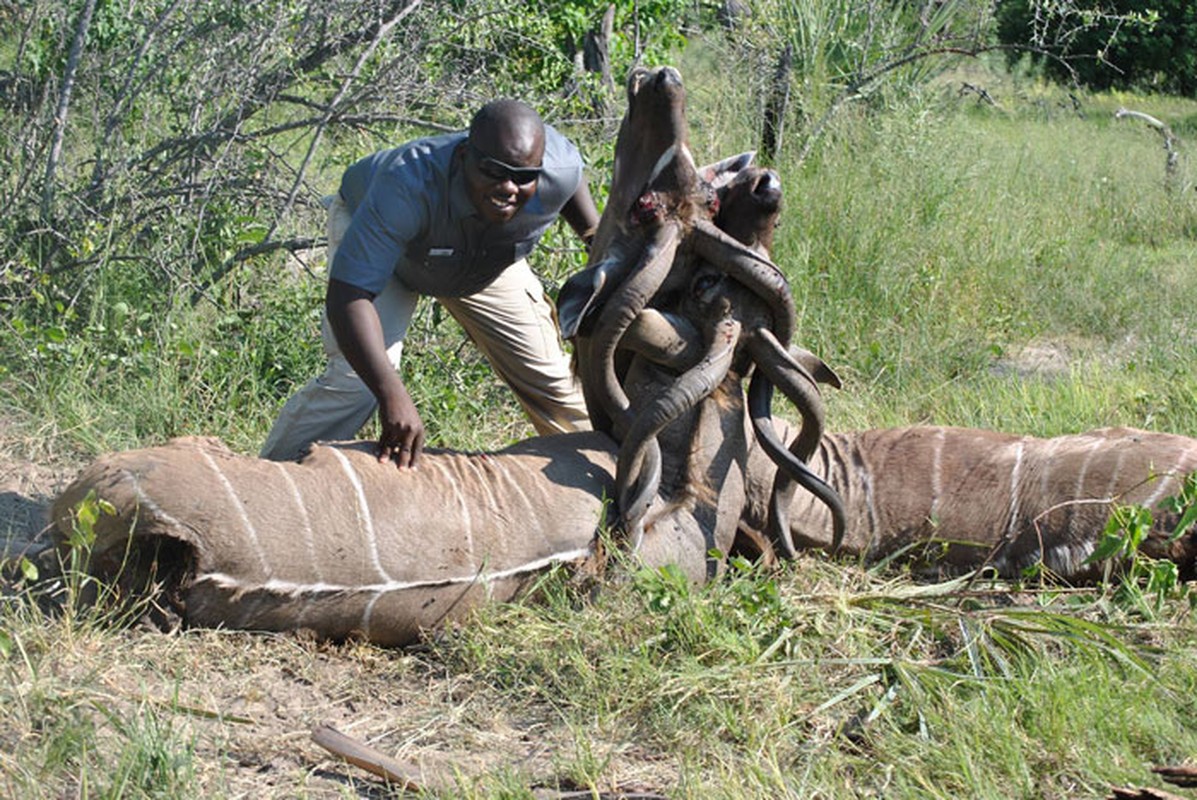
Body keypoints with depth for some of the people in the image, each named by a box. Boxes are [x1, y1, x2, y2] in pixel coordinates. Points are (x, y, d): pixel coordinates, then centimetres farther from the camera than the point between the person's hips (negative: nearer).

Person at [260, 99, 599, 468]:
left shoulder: (561, 168, -35)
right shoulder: (407, 185, -47)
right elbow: (348, 296, -50)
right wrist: (392, 395, -59)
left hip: (485, 261, 4)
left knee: (546, 374, 4)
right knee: (358, 377, -22)